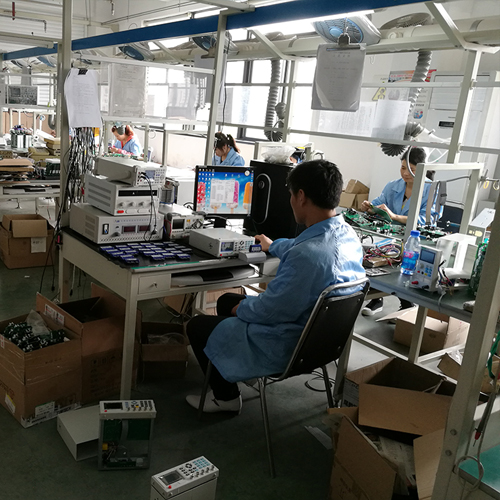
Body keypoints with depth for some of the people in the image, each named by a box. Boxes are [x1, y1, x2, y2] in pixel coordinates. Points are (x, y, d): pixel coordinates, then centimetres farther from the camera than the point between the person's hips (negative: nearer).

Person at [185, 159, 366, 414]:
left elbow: (272, 310, -27)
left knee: (197, 326, 7)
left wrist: (241, 307, -5)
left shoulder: (308, 255, -36)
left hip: (287, 346, -9)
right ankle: (230, 373, 39)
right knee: (226, 300, 24)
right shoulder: (348, 235, -5)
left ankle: (226, 397, 24)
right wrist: (273, 245, 36)